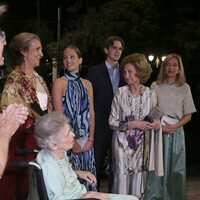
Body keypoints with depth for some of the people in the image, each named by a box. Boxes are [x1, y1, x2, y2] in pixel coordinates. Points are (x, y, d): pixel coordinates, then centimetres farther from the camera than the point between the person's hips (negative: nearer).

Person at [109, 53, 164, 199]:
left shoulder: (151, 94, 1)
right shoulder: (120, 92, -4)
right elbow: (112, 122, -4)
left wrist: (156, 125, -9)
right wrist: (132, 124, -16)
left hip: (142, 147, 2)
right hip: (123, 145, -2)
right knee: (121, 186, 0)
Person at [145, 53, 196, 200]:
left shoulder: (185, 88, 6)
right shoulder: (155, 86, 5)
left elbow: (188, 115, 6)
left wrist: (175, 126, -10)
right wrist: (159, 126, -11)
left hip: (176, 133, 1)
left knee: (175, 170, 3)